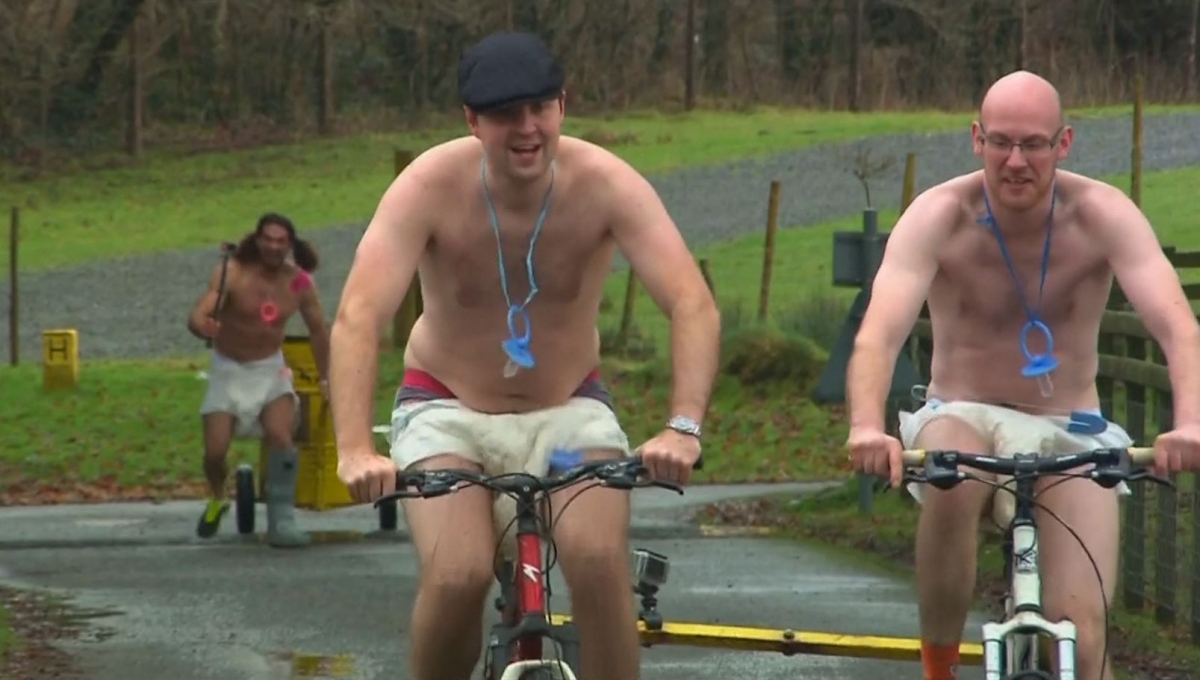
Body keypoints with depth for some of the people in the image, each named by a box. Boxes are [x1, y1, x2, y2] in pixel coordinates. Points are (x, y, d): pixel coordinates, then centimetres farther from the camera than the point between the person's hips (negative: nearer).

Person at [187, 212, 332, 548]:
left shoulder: (299, 283, -9)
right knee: (215, 451, -8)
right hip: (229, 370, -1)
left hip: (270, 369, 1)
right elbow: (196, 316, -30)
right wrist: (203, 326, -54)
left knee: (281, 436, -23)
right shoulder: (232, 274, -19)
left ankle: (281, 523, -17)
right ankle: (217, 498, 28)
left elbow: (318, 329, 7)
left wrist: (325, 378, 12)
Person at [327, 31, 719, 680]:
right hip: (448, 409, -1)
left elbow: (694, 306, -27)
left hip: (568, 411, 1)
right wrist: (355, 450, -44)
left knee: (600, 561, -27)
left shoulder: (605, 184, -19)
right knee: (458, 576, -26)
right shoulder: (430, 186, -21)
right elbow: (356, 318, -30)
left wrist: (683, 428, -42)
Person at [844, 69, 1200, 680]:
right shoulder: (938, 217, -15)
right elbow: (878, 334, -28)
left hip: (1069, 435, 1)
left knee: (1081, 628, -17)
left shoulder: (1104, 215, -13)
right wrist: (866, 427, -49)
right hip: (964, 418, -1)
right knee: (951, 478, -37)